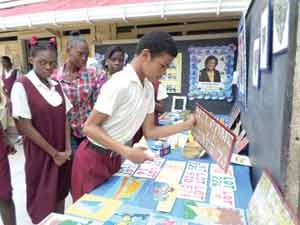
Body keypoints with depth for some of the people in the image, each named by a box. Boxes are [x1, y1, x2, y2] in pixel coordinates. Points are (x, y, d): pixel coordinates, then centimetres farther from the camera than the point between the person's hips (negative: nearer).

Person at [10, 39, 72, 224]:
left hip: (62, 153, 5)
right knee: (43, 199, 9)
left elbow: (64, 118, 5)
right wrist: (53, 152, -11)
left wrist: (67, 149, -4)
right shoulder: (21, 86, -13)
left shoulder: (56, 85, 4)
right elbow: (25, 127, -14)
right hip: (40, 153, -5)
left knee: (60, 193, 17)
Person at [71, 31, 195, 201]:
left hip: (115, 159, 7)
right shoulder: (119, 84, -25)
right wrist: (127, 152, -30)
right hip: (94, 159, -7)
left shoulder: (148, 88, 0)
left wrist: (187, 125, -5)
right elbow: (90, 127, -22)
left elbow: (149, 132, 1)